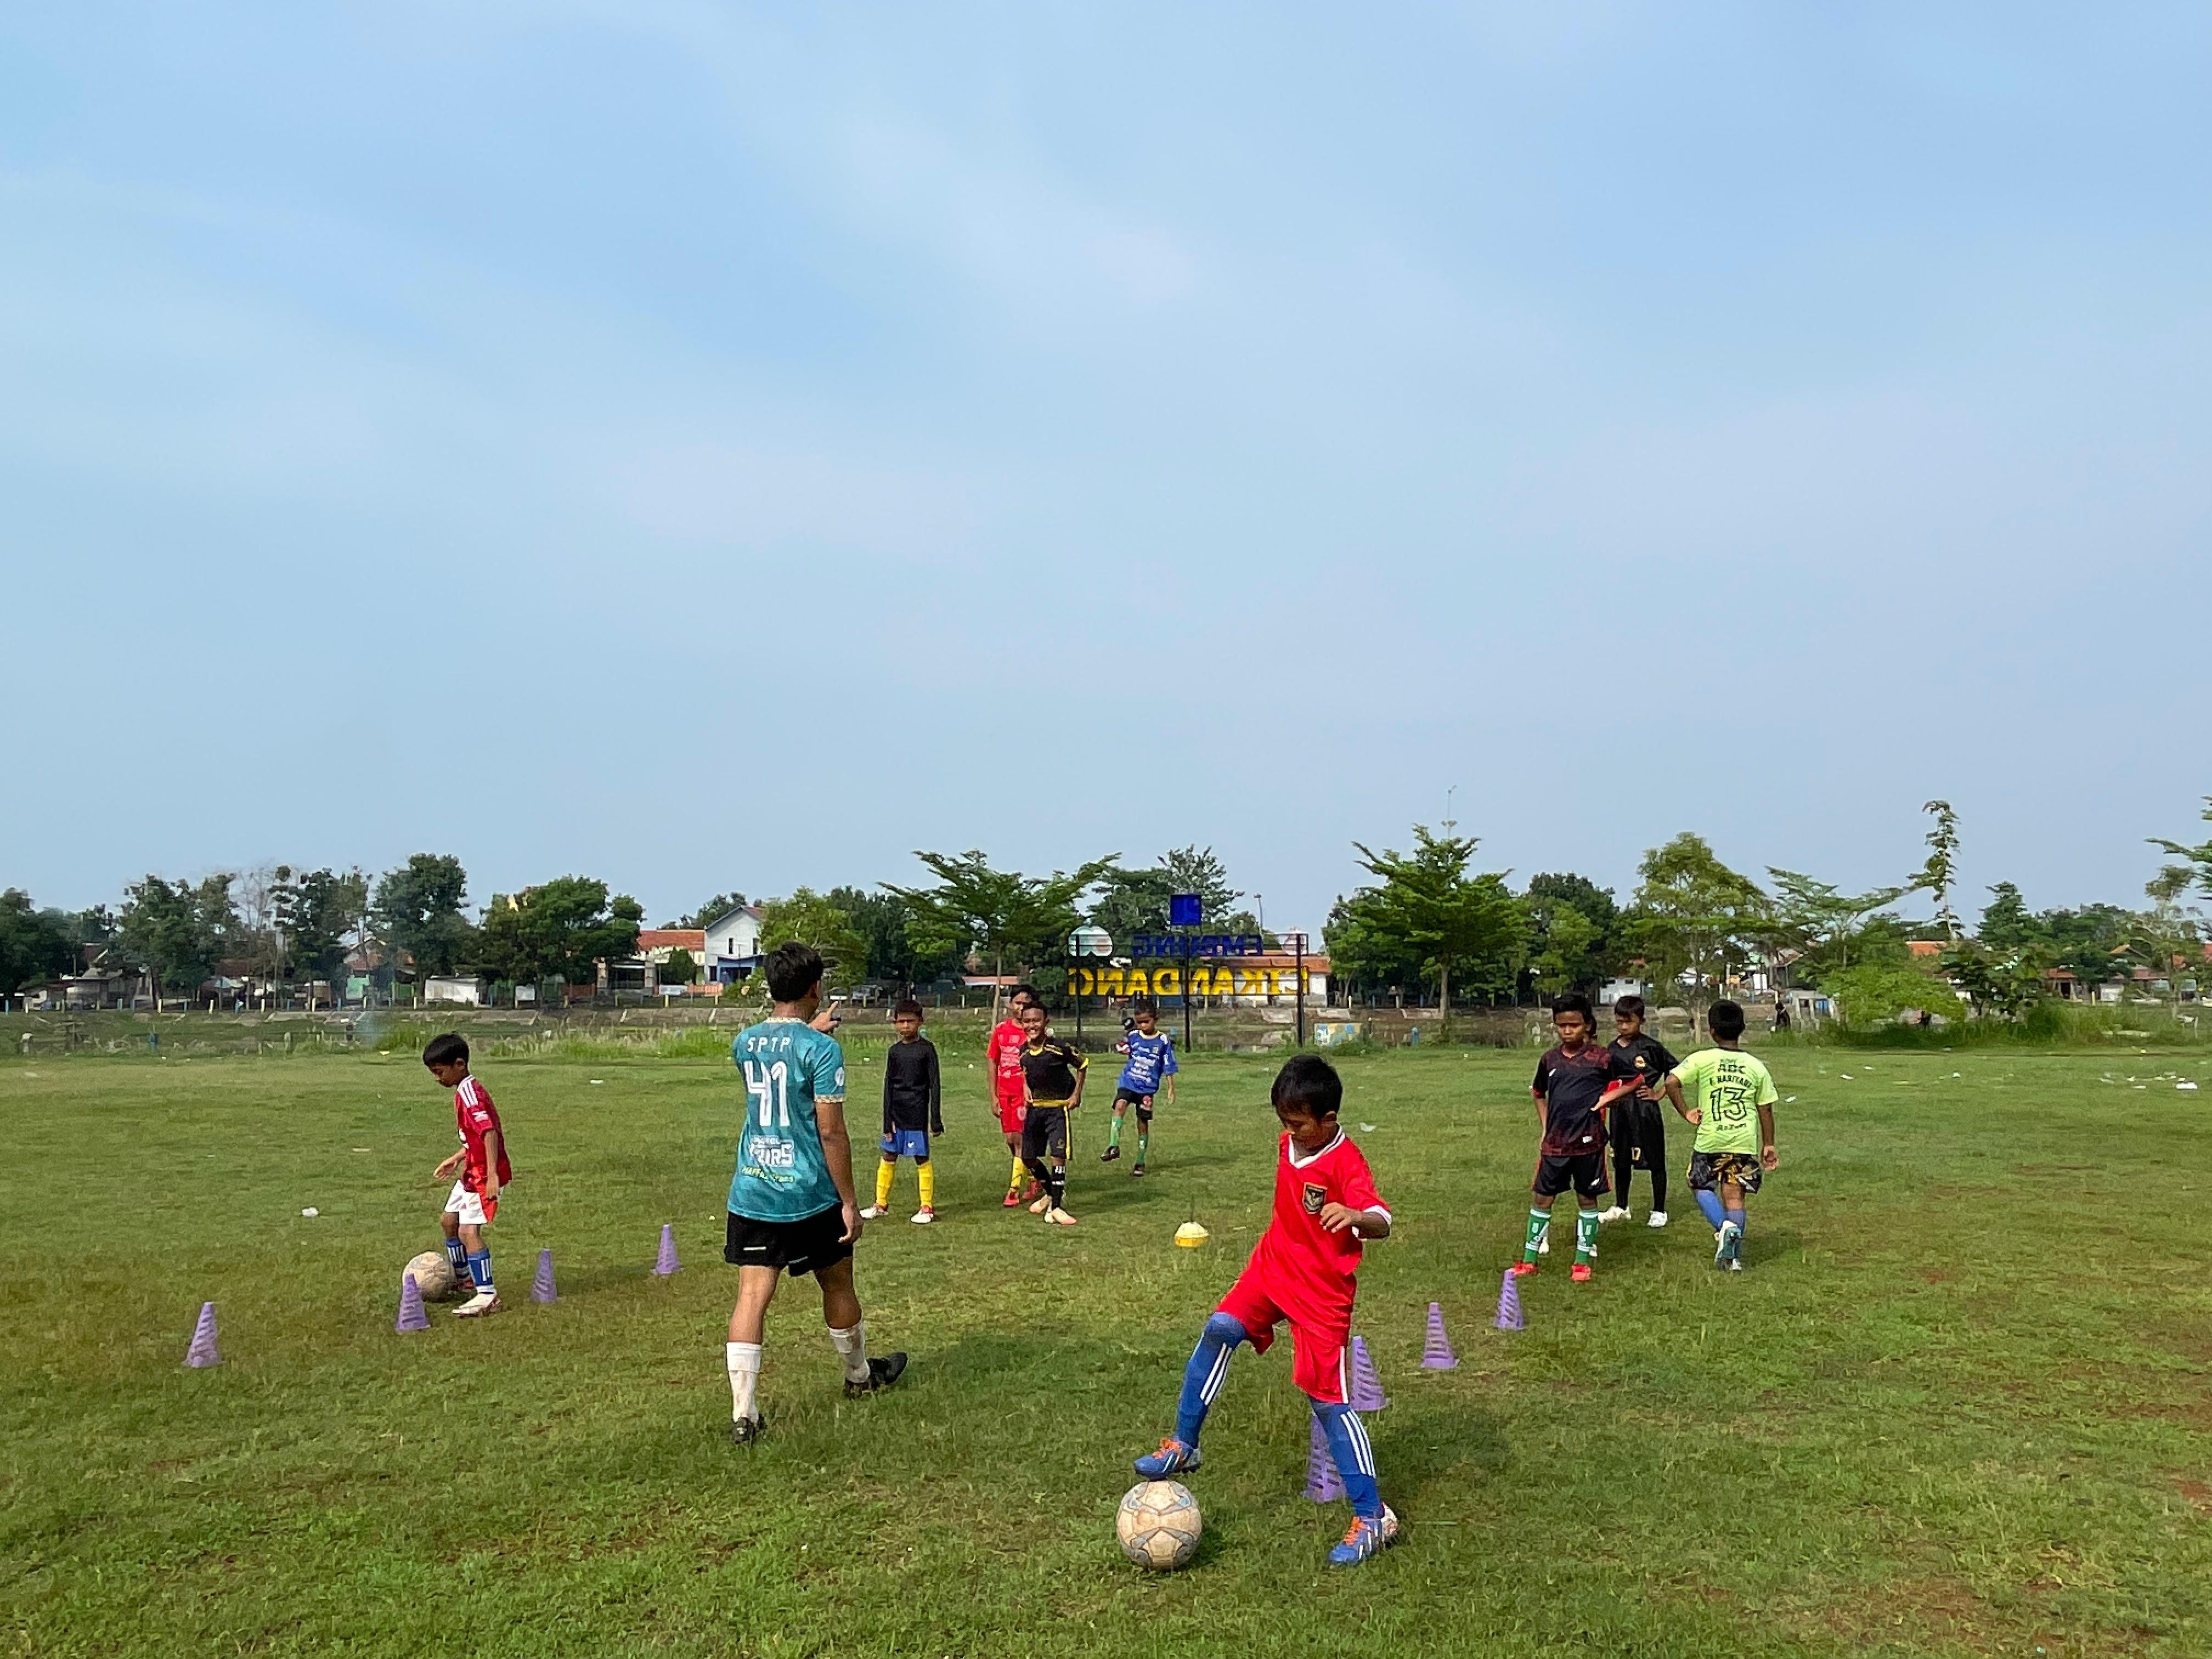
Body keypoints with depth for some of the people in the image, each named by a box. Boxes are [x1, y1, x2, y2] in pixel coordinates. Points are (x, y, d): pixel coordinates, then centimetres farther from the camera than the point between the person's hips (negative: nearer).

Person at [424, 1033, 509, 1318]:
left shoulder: (468, 1092, -20)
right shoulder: (467, 1089, 12)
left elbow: (489, 1131, -29)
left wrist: (492, 1174, -34)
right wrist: (457, 1159, 23)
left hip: (484, 1173, -11)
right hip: (472, 1170, 11)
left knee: (469, 1231, -15)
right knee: (449, 1220, 24)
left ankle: (487, 1296, -13)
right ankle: (462, 1277, 42)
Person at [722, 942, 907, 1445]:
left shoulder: (744, 1043, 3)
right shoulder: (821, 1049, -15)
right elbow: (831, 1132, -15)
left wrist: (810, 1029, 43)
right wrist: (849, 1203, -9)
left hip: (751, 1192, 4)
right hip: (809, 1196, -4)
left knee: (752, 1296, 2)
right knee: (838, 1286, 16)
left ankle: (743, 1413, -3)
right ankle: (860, 1375, 37)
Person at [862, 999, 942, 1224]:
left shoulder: (927, 1049, -5)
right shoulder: (895, 1051, 5)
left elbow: (934, 1085, -5)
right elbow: (888, 1087, 6)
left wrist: (935, 1120, -8)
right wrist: (887, 1121, 0)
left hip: (917, 1115, -4)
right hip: (896, 1114, 4)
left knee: (921, 1160, 1)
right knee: (888, 1158, 10)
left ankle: (927, 1207, 11)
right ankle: (881, 1204, 22)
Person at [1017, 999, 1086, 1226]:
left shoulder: (1059, 1047, -17)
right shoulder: (1023, 1051, -2)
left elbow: (1082, 1065, -4)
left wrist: (1077, 1094, -6)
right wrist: (1027, 1091, 7)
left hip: (1058, 1107, -5)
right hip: (1035, 1107, 6)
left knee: (1058, 1154, -14)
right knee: (1027, 1157, 9)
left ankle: (1056, 1207, -6)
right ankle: (1051, 1193, 31)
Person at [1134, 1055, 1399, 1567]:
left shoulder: (1346, 1164, -21)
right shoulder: (1288, 1144, 1)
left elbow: (1382, 1223, -37)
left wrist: (1354, 1215, -57)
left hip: (1324, 1290, -6)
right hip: (1273, 1270, 6)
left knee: (1328, 1399, -5)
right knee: (1220, 1329, -15)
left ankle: (1373, 1518, 7)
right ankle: (1183, 1445, -2)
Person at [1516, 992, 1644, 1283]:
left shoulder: (1601, 1058, -6)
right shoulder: (1550, 1058, 4)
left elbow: (1634, 1079, 6)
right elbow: (1539, 1093, 21)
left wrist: (1608, 1097, -6)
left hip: (1588, 1141, -3)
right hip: (1554, 1142, 3)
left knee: (1587, 1199, 8)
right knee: (1543, 1198, 7)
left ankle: (1582, 1262, 19)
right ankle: (1529, 1259, 15)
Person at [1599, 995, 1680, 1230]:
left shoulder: (1651, 1047, -10)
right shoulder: (1612, 1049, 6)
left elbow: (1675, 1071, -4)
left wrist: (1659, 1094, -7)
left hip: (1646, 1111, -5)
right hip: (1620, 1111, 5)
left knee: (1655, 1162, 6)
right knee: (1621, 1161, 15)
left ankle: (1659, 1211, 18)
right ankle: (1620, 1208, 30)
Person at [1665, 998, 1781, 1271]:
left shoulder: (1701, 1059, -6)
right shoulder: (1757, 1066, 3)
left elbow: (1671, 1082, -18)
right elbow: (1766, 1109, 7)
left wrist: (1685, 1112, -4)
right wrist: (1768, 1145, 16)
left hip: (1709, 1139, -2)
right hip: (1745, 1141, 2)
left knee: (1701, 1187, 17)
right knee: (1735, 1195, 8)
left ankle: (1723, 1226, -7)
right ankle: (1733, 1256, 7)